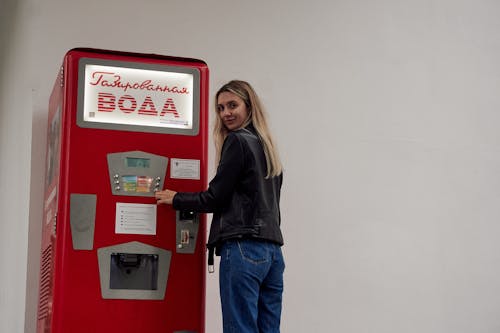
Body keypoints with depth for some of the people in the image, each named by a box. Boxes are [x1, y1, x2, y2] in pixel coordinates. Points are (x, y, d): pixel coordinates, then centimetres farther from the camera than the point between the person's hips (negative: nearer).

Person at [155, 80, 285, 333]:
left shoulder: (237, 141, -5)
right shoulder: (267, 147, 19)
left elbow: (215, 197, -7)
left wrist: (176, 199, 6)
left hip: (244, 249, -8)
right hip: (272, 251, 8)